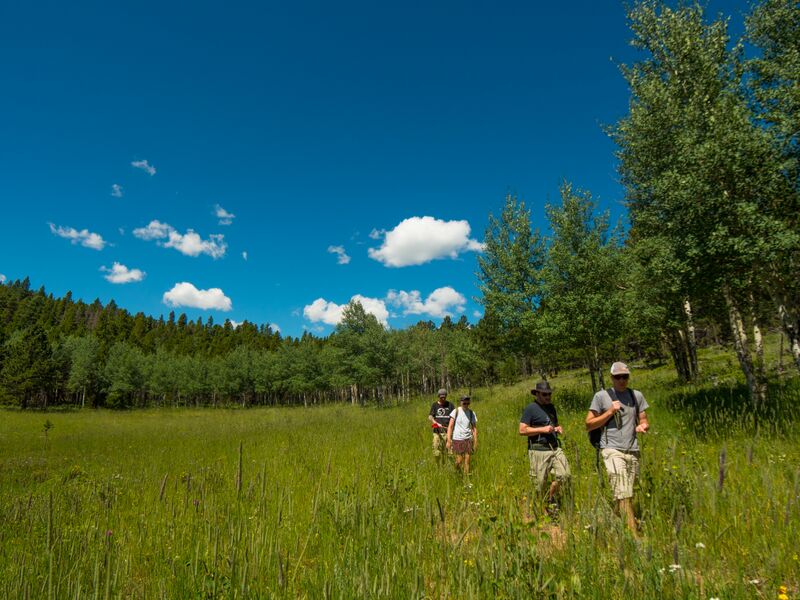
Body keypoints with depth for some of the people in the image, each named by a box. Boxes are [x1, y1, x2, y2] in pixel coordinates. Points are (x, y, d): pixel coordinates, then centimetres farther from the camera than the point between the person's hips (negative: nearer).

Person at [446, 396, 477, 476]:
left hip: (468, 439, 3)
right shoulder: (456, 412, -7)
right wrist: (448, 440, -13)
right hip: (457, 439, -3)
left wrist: (475, 442, 4)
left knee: (467, 461, 2)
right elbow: (450, 426, -7)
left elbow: (474, 428, 7)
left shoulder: (471, 413, 2)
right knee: (459, 460, -1)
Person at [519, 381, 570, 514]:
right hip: (539, 451, -6)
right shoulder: (530, 408, -6)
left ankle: (551, 500, 17)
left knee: (564, 475, -7)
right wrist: (542, 429, -16)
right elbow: (522, 430, -12)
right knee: (539, 483, -2)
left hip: (555, 448, 6)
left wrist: (559, 429, 7)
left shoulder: (551, 407, 16)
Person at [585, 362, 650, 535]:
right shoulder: (601, 396, 0)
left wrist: (642, 426, -5)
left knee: (626, 494, 9)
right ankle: (633, 534, -13)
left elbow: (644, 421, 19)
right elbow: (589, 425, 1)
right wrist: (610, 412, -8)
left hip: (633, 451, 5)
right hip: (612, 450, -4)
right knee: (623, 494, -15)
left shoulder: (637, 395, 12)